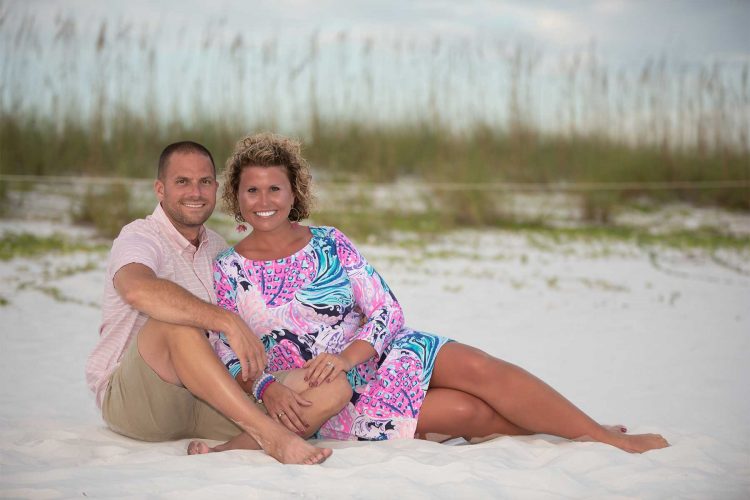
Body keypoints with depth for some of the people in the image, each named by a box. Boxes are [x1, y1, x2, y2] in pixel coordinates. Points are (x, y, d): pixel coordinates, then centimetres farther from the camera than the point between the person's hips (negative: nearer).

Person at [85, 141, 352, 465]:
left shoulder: (217, 248, 18)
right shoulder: (140, 237, -7)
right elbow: (138, 289, -33)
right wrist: (229, 322, -39)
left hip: (211, 399, 6)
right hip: (131, 397, -6)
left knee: (334, 388, -13)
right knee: (176, 321, -38)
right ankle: (269, 435, -38)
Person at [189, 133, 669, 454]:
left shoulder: (330, 244, 1)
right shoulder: (228, 270, -4)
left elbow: (388, 311, -3)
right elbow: (232, 361, -4)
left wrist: (348, 355, -21)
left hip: (384, 352, 3)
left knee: (478, 367, -24)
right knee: (466, 411, -24)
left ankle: (609, 437, -15)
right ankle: (577, 435, -8)